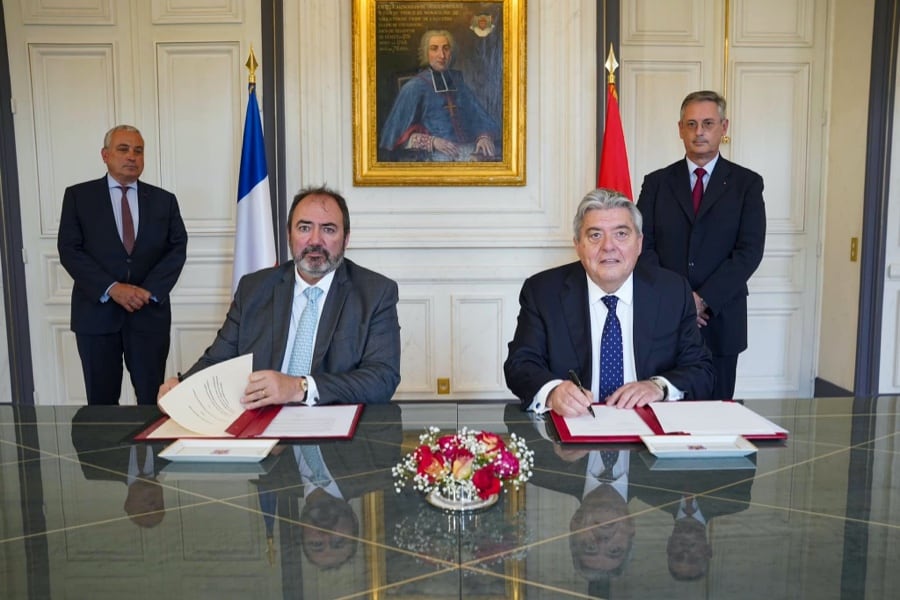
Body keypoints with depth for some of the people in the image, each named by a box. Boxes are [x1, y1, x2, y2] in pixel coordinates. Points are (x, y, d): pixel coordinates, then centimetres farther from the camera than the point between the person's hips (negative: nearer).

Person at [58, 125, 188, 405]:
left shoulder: (164, 200, 9)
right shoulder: (78, 196, 4)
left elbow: (177, 249, 3)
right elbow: (69, 250, -3)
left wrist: (149, 290, -12)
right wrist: (112, 288, -16)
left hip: (150, 312, 1)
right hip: (97, 312, -1)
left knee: (153, 400, 3)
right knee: (101, 401, 8)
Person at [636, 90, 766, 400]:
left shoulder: (747, 183, 5)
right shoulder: (656, 182, 9)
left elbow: (749, 250, -5)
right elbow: (644, 246, 2)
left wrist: (703, 299, -14)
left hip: (721, 319, 0)